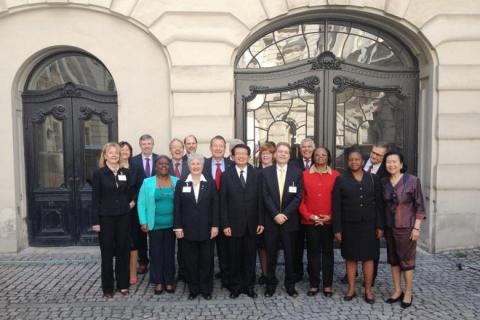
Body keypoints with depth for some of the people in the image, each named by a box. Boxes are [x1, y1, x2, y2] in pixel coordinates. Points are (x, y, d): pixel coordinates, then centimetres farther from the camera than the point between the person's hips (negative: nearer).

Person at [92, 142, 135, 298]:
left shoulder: (125, 172, 4)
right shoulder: (99, 173, -5)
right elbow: (95, 199, -6)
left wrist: (132, 201, -2)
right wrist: (95, 221, -10)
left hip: (123, 216, 3)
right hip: (106, 217, -3)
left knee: (123, 251, 9)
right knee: (107, 253, 6)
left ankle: (123, 284, 22)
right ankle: (108, 287, 19)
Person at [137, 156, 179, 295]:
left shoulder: (177, 182, 3)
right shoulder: (147, 182, -2)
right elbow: (141, 203, -2)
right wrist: (143, 222, -8)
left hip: (171, 224, 1)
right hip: (154, 225, -1)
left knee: (169, 253, 9)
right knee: (156, 253, 7)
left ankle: (169, 281, 21)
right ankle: (158, 282, 20)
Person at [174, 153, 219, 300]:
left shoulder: (211, 183, 3)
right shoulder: (181, 184, 4)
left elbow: (215, 206, 0)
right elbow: (177, 207, 1)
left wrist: (215, 226, -6)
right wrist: (178, 227, -5)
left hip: (206, 229, 0)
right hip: (188, 229, 1)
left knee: (206, 260, 7)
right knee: (190, 261, 7)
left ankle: (206, 289, 21)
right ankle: (193, 289, 21)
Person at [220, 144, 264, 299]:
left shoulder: (256, 174, 2)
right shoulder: (226, 175, -1)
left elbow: (259, 199, 2)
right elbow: (223, 202, -3)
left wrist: (260, 222, -2)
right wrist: (225, 224, -8)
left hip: (251, 223, 1)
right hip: (234, 223, -1)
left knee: (250, 256, 10)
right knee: (235, 257, 9)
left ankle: (249, 286, 25)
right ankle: (235, 286, 25)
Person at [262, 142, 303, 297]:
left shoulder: (297, 172, 1)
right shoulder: (266, 172, 2)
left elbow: (298, 197, -4)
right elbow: (266, 196, -4)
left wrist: (285, 214, -13)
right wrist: (276, 214, -14)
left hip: (289, 220, 0)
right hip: (271, 220, 0)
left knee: (290, 254, 9)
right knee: (271, 254, 8)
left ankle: (290, 284, 24)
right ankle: (271, 283, 23)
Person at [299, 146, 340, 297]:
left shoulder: (336, 175, 2)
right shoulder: (304, 175, 2)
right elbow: (300, 198, 1)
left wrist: (331, 216, -8)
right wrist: (307, 215, -9)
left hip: (329, 221, 0)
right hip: (310, 221, 0)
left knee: (328, 252, 9)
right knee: (313, 252, 7)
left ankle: (327, 285, 20)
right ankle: (314, 284, 18)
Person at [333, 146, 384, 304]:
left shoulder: (373, 179, 4)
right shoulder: (341, 180, 0)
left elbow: (379, 204, 4)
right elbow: (336, 207, -2)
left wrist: (380, 226, -2)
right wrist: (337, 229, -6)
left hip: (368, 225, 1)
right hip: (349, 226, -1)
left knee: (368, 257, 8)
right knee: (351, 258, 9)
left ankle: (368, 290, 21)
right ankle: (351, 288, 22)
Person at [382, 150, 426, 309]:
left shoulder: (412, 180, -10)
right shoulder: (383, 182, 2)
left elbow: (419, 206, -8)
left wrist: (416, 227, -12)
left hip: (406, 227, -4)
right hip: (389, 227, 5)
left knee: (406, 260, 5)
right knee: (393, 259, 13)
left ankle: (408, 294, 20)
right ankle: (397, 291, 27)